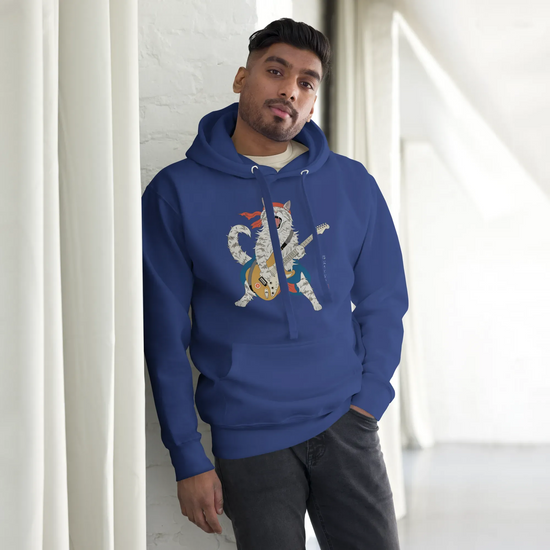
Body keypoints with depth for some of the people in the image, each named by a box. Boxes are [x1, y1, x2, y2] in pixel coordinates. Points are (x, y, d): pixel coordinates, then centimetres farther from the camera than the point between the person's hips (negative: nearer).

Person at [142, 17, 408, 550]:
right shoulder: (176, 193, -2)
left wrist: (368, 399, -2)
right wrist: (188, 458, -4)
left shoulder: (352, 184, 5)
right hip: (247, 441, -2)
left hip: (344, 426, 2)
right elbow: (166, 336, -2)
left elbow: (382, 303, 10)